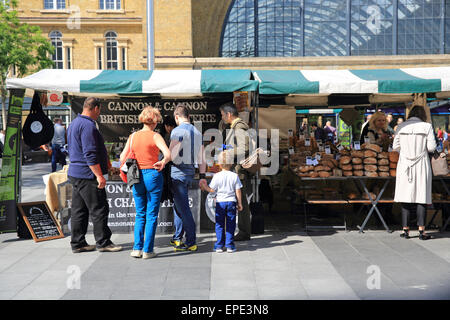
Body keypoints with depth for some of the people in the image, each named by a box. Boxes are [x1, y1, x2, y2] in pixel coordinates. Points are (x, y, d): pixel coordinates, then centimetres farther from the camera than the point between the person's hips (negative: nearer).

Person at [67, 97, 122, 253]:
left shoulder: (74, 123, 17)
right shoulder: (88, 125, -16)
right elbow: (90, 154, -22)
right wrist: (99, 175, -20)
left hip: (75, 174, 10)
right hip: (87, 175, -10)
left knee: (79, 210, 12)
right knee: (99, 209, -2)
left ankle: (77, 243, 17)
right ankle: (103, 242, 4)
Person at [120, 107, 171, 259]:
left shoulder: (132, 136, 6)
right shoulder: (155, 136, -6)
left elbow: (122, 158, 7)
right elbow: (168, 153, -21)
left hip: (137, 178, 4)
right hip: (153, 175, -4)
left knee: (140, 214, 14)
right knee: (152, 215, 3)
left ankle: (137, 248, 9)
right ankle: (147, 250, 4)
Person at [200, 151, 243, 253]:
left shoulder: (217, 176, -5)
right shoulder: (235, 176, -1)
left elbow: (212, 190, -4)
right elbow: (238, 191, 1)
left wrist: (204, 187, 13)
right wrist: (240, 203, 8)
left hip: (220, 202, -1)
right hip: (231, 202, 1)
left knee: (219, 224, 6)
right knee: (230, 224, 6)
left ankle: (219, 246, 7)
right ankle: (229, 245, 6)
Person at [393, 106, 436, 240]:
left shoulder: (401, 126, 2)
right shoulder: (427, 126, -4)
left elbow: (396, 146, 3)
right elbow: (431, 147, -7)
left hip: (404, 164, 2)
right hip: (421, 165, -2)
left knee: (406, 197, 6)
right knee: (421, 197, 1)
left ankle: (405, 230, 7)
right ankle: (421, 231, -2)